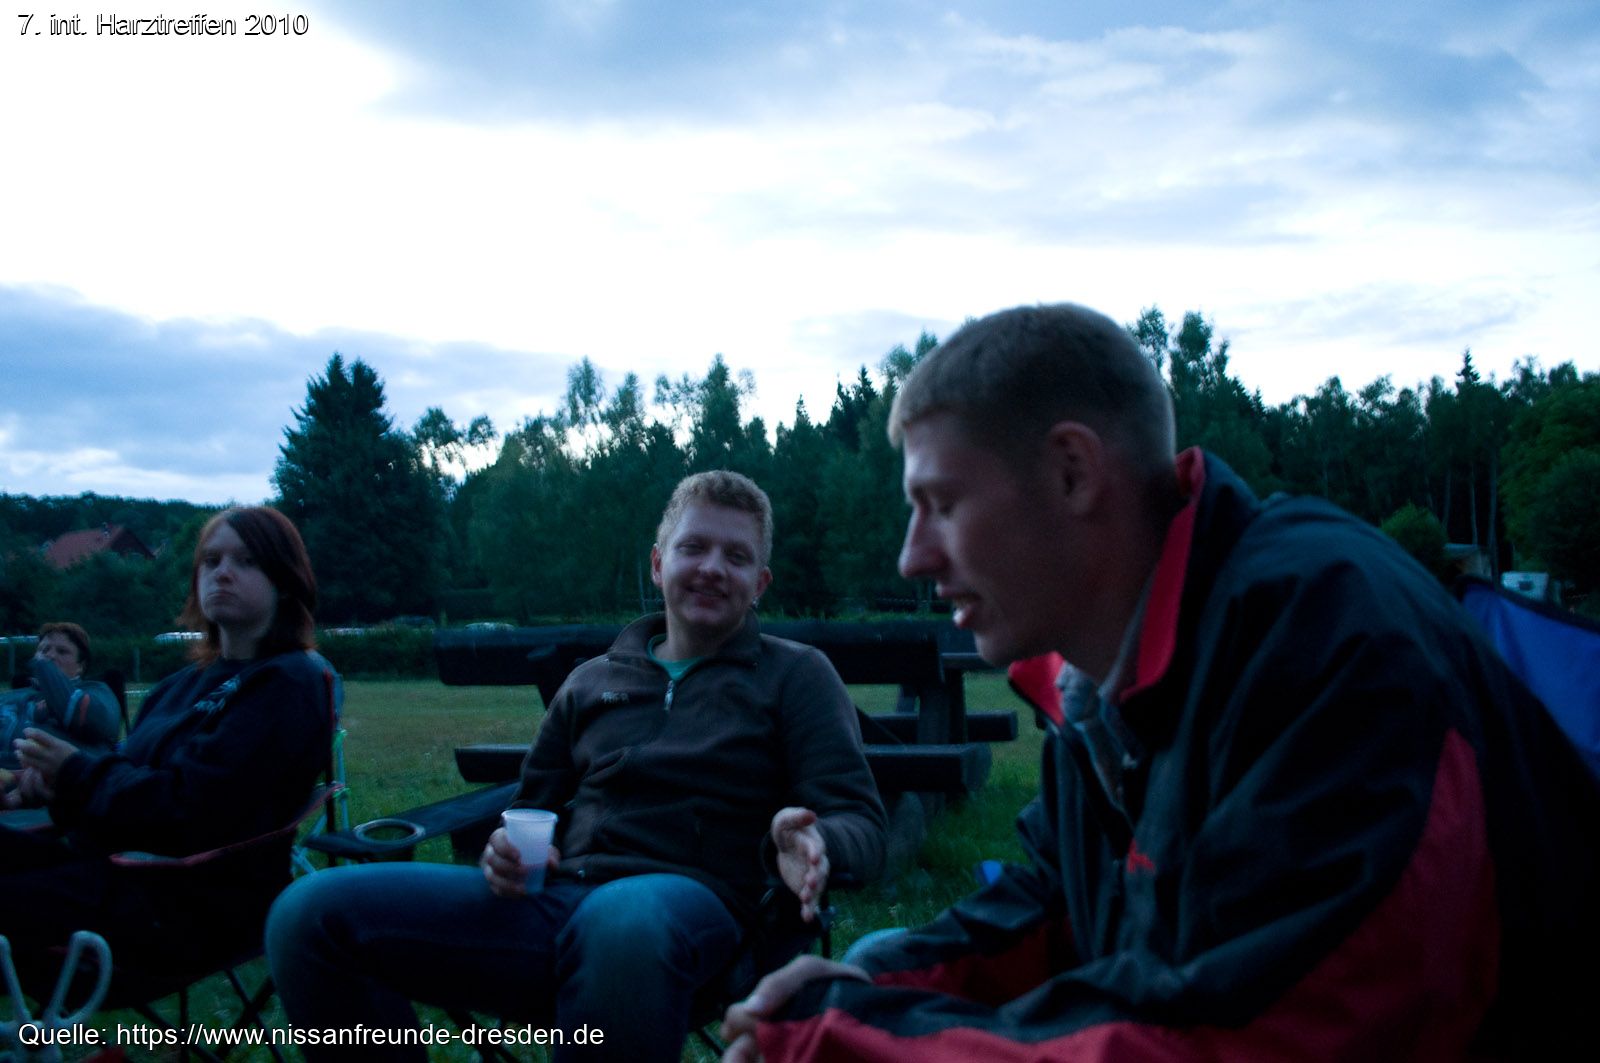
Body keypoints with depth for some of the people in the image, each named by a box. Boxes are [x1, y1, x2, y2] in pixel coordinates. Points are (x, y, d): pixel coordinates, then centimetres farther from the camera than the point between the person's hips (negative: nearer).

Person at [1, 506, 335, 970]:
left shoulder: (289, 684, -11)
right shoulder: (185, 684, 19)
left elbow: (191, 807, -18)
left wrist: (79, 776, -8)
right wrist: (56, 776, -5)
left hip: (190, 900, -9)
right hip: (113, 858, 9)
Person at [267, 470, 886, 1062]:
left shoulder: (795, 674, 14)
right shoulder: (591, 681, 25)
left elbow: (861, 822, 4)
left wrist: (806, 844, -21)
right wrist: (508, 852, 6)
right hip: (551, 900, 4)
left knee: (626, 922, -44)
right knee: (310, 912, -16)